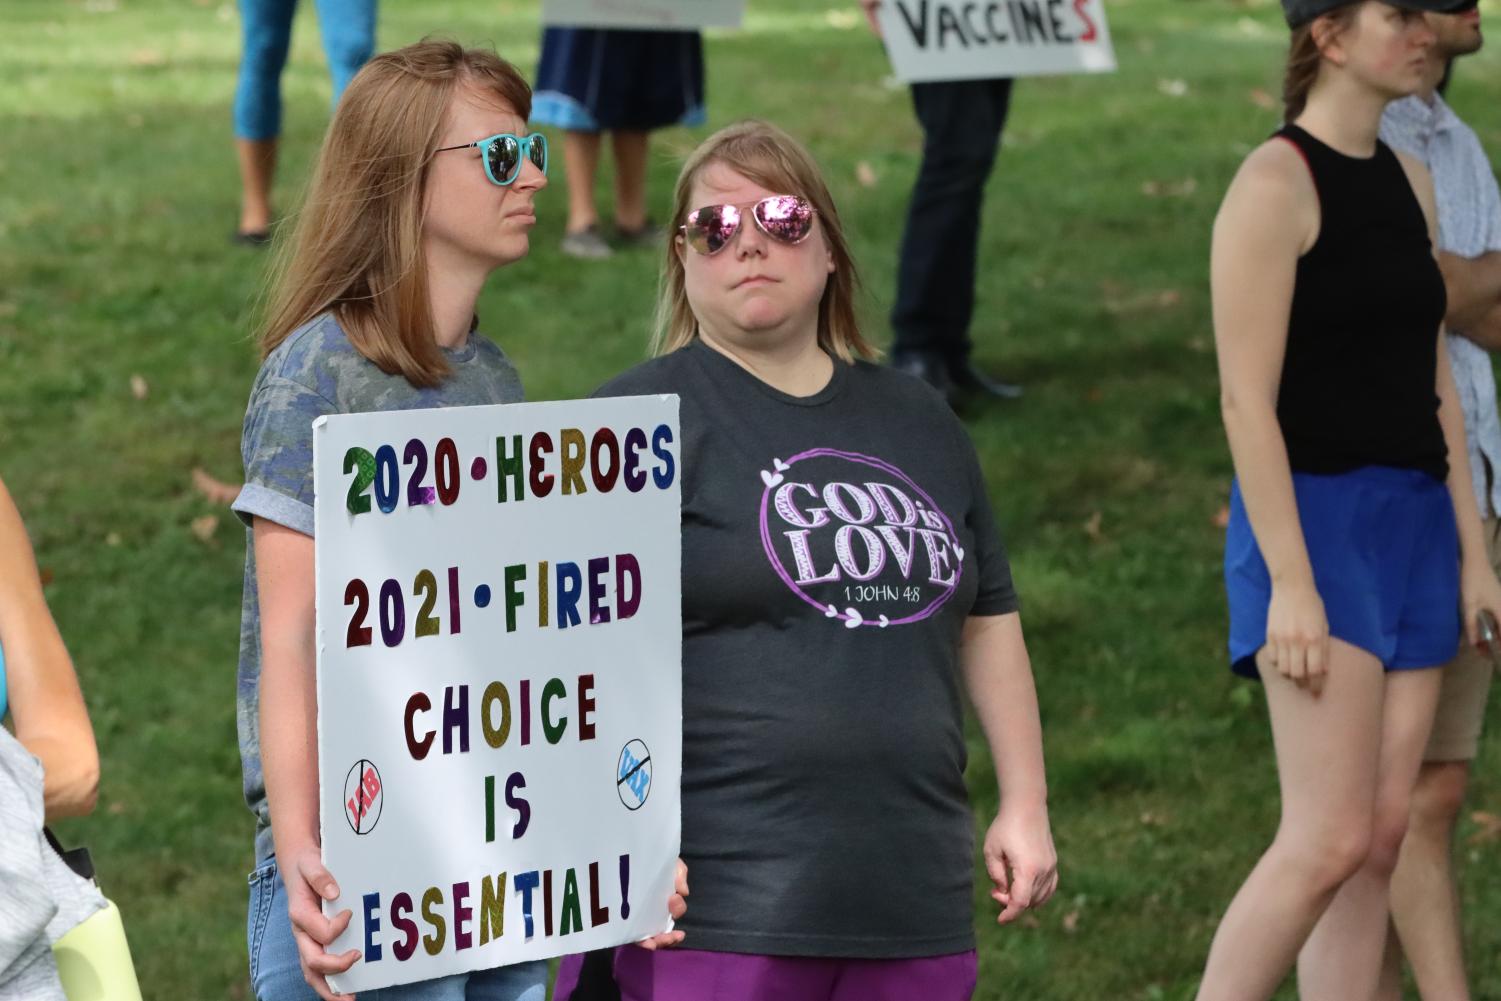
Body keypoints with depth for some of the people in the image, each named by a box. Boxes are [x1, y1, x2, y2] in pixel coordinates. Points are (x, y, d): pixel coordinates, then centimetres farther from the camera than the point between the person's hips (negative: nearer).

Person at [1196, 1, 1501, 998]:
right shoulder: (1276, 184, -10)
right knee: (1331, 838, -14)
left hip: (1415, 523, 8)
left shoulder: (1410, 181, 15)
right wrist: (1289, 581, -19)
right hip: (1314, 517, -8)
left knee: (1383, 837, 5)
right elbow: (1247, 399, -15)